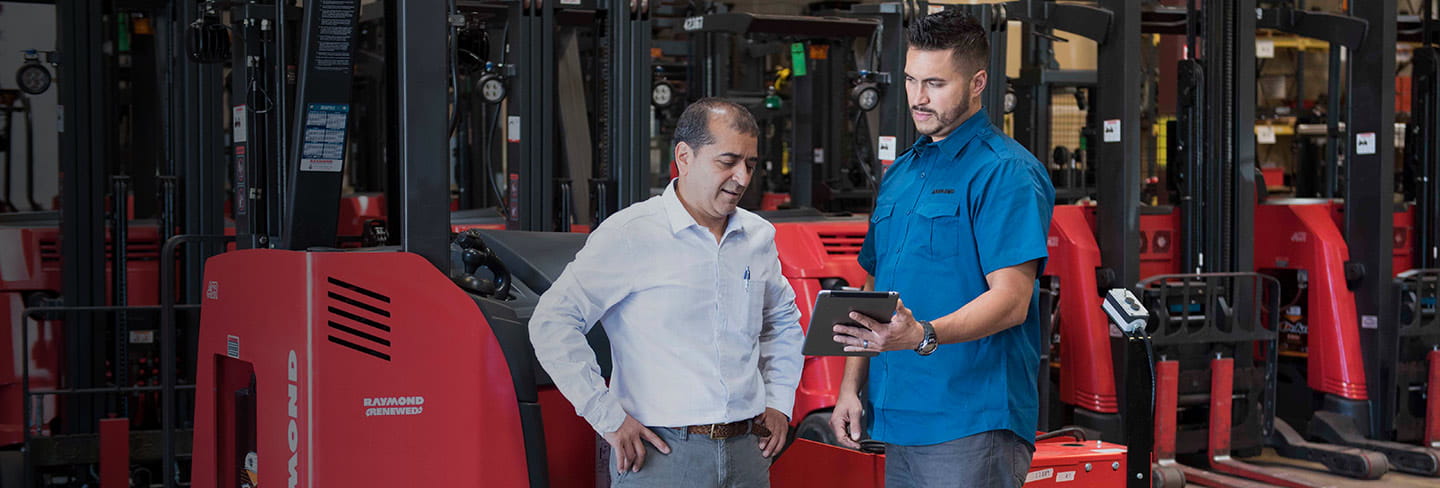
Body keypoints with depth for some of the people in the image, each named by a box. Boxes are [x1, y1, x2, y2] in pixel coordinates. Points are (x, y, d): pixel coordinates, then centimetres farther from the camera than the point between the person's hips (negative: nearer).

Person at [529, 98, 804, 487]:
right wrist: (608, 418, -14)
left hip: (746, 454, 5)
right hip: (661, 455, -5)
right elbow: (552, 323, -12)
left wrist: (779, 403, 15)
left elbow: (782, 320, 28)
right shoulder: (630, 235, -8)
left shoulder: (759, 236, 11)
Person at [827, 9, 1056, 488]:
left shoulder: (1006, 172, -8)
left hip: (973, 425, -8)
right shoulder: (900, 174, 18)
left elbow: (1011, 301, -17)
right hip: (899, 421, 8)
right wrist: (851, 387, 12)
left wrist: (923, 335, -31)